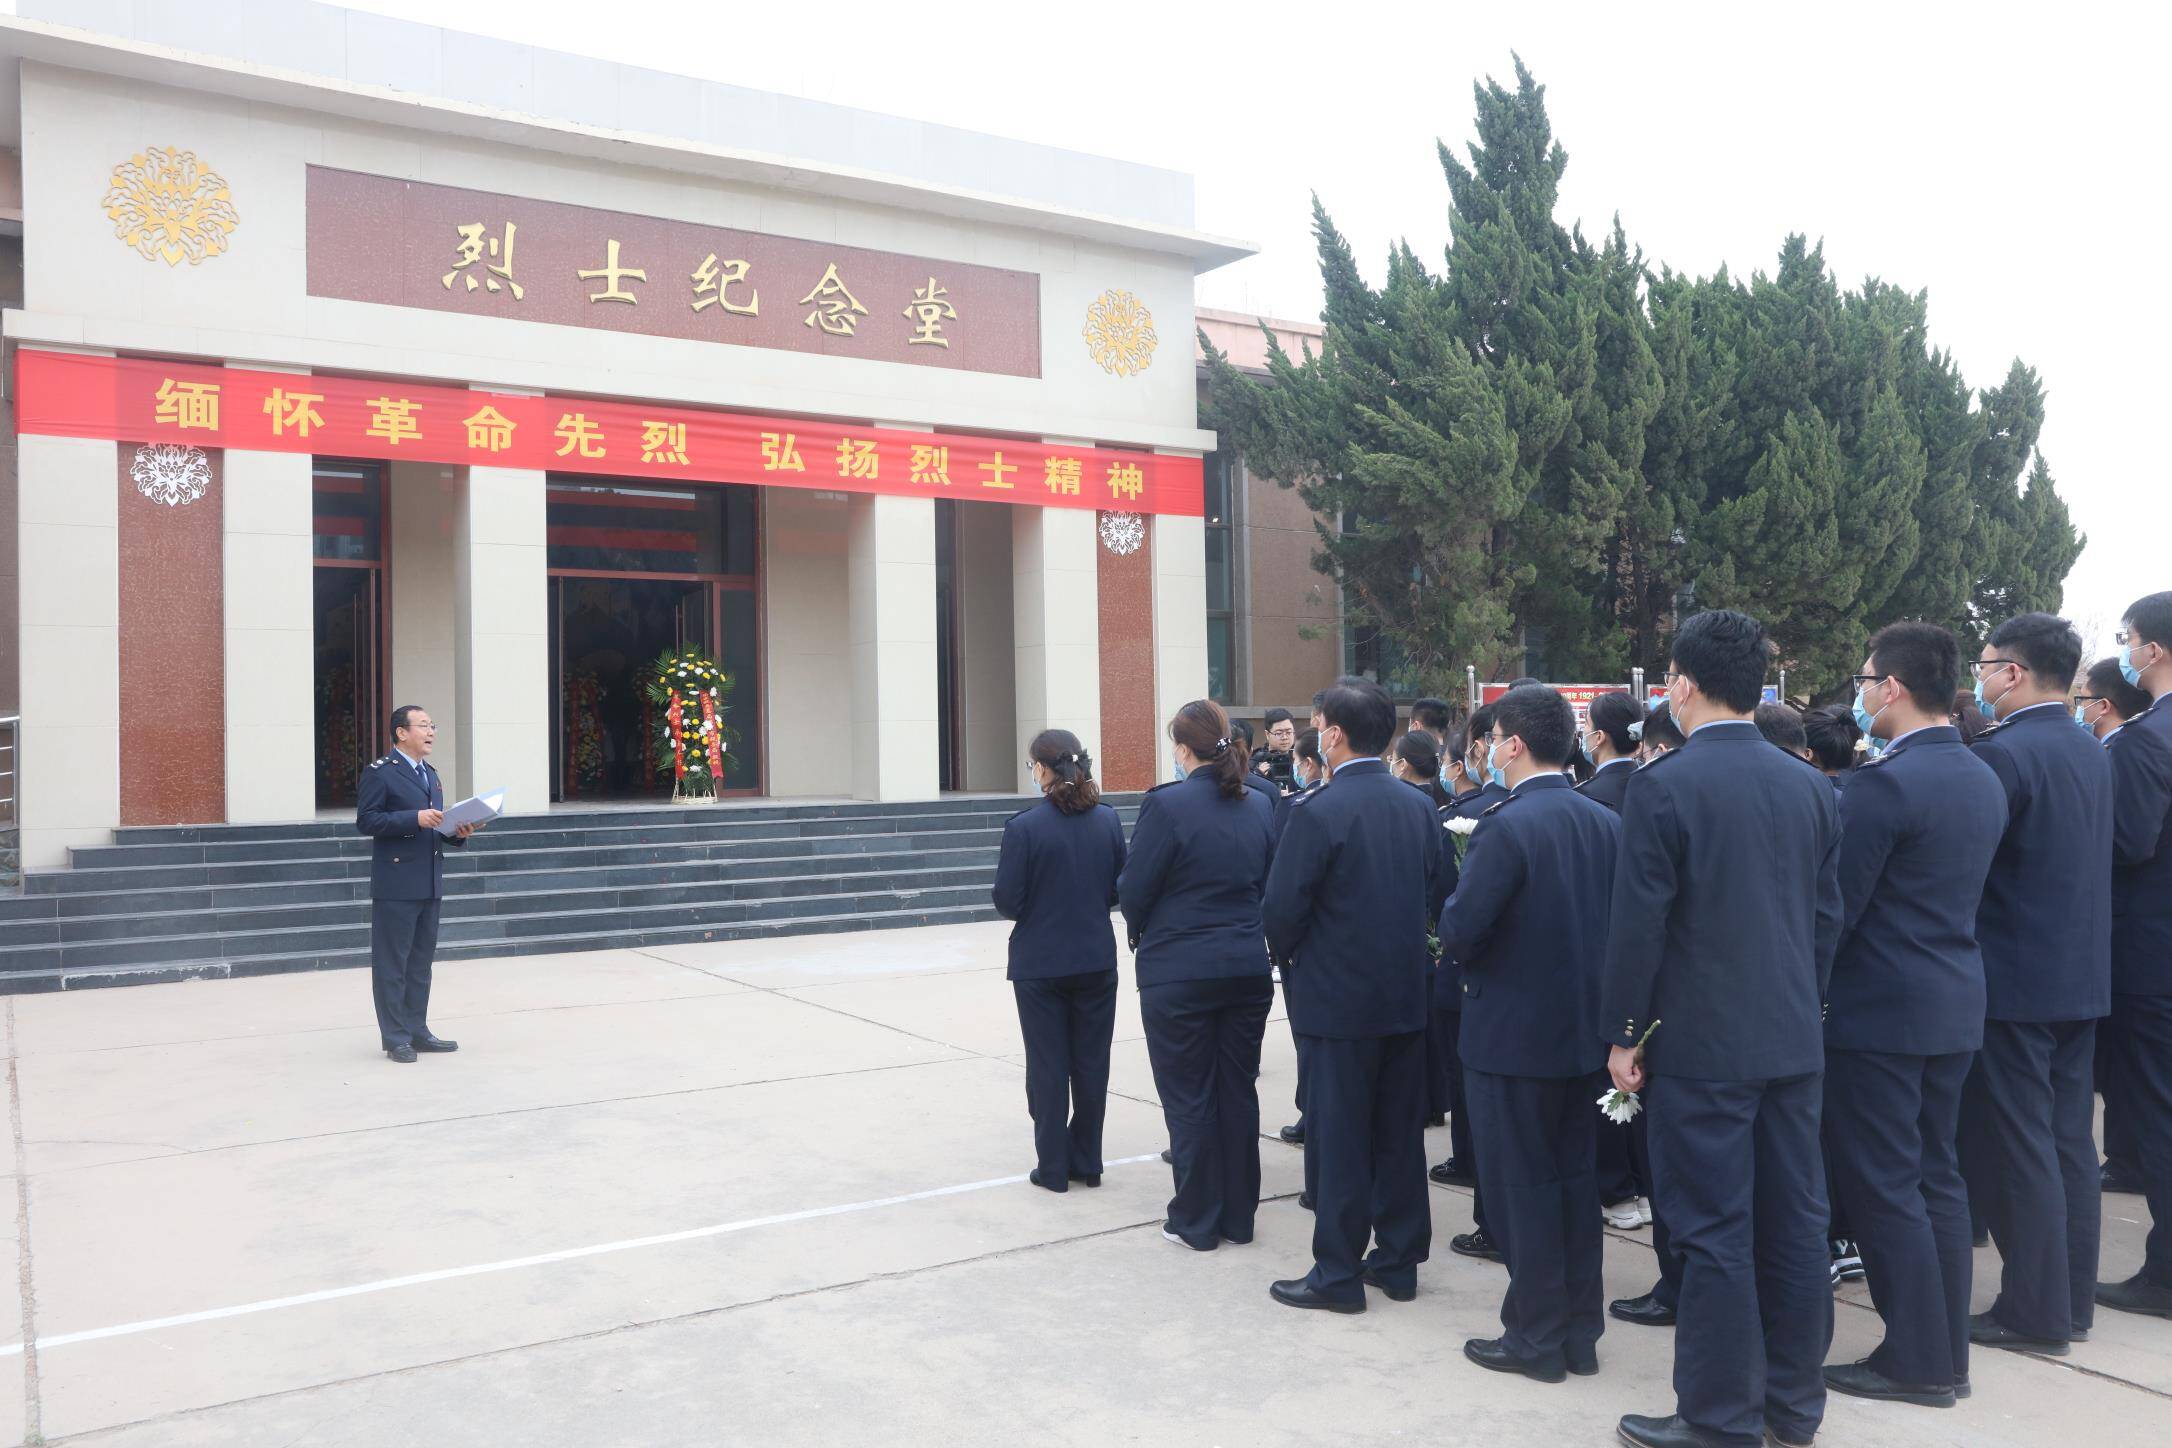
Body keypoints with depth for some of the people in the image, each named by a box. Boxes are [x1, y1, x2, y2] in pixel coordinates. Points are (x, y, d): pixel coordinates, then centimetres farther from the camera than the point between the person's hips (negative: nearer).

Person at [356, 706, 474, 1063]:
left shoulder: (430, 775, 18)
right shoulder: (380, 773, -6)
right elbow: (366, 820, -14)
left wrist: (457, 833, 4)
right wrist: (415, 819, -22)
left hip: (429, 883, 8)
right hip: (396, 884, -8)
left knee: (421, 962, 12)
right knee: (392, 963, -1)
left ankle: (417, 1031, 20)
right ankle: (395, 1037, 5)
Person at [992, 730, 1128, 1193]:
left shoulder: (1024, 826, -15)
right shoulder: (1108, 820, -3)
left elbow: (1007, 902, -12)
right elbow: (1119, 889, 4)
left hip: (1041, 963, -3)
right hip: (1096, 960, 3)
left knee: (1047, 1066, 8)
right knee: (1091, 1062, 13)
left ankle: (1053, 1167, 15)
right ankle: (1087, 1162, 22)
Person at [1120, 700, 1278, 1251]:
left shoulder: (1166, 805, -15)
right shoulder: (1259, 806, 3)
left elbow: (1133, 890, -11)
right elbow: (1269, 885, 11)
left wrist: (1141, 931, 9)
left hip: (1179, 972, -5)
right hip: (1247, 968, 5)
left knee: (1189, 1096, 6)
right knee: (1238, 1090, 13)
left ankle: (1197, 1221, 15)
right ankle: (1238, 1214, 23)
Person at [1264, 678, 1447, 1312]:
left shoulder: (1317, 811, -17)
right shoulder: (1419, 806, 4)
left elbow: (1283, 908, -16)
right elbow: (1435, 894, 9)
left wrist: (1289, 958, 4)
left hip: (1340, 997, -6)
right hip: (1407, 992, 6)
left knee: (1338, 1139, 3)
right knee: (1400, 1131, 14)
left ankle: (1338, 1273, 12)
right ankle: (1398, 1260, 25)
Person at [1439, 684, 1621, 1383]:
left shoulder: (1506, 827, -20)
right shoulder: (1606, 822, 2)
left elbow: (1459, 932, -22)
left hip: (1512, 1032, -7)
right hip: (1583, 1029, 7)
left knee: (1522, 1186, 5)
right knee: (1575, 1178, 16)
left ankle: (1537, 1337, 16)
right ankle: (1580, 1331, 27)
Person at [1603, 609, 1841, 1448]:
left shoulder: (1662, 787, -14)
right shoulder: (1810, 786, 5)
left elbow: (1638, 924, -14)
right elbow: (1828, 916, 10)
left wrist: (1623, 1034, -5)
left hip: (1702, 1041, -6)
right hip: (1795, 1038, 6)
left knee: (1715, 1230, 2)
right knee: (1794, 1219, 13)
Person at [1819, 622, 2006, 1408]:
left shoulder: (1884, 782, -19)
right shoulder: (1983, 779, 9)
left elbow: (1835, 906, -16)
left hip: (1880, 1009, -9)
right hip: (1954, 1002, 9)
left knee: (1883, 1185, 1)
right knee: (1935, 1176, 15)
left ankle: (1916, 1359, 8)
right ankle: (1947, 1350, 22)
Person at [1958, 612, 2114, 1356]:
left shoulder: (2003, 754, -18)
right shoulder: (2091, 752, 9)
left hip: (2015, 979, -8)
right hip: (2080, 973, 9)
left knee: (2015, 1147, 0)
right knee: (2068, 1139, 15)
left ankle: (2035, 1312, 8)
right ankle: (2072, 1298, 24)